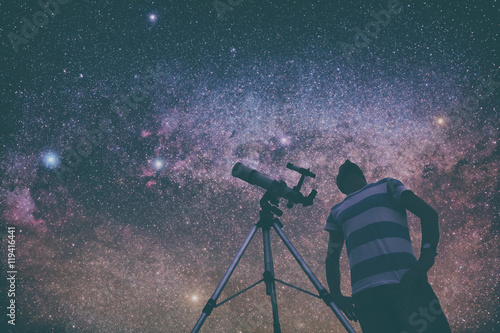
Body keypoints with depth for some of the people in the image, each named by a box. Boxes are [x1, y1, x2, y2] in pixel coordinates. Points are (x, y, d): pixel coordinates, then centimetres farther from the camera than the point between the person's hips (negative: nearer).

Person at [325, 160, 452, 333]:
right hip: (364, 293, 3)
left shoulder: (386, 186, 18)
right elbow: (332, 258, 27)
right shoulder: (337, 212, 27)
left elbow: (428, 213, 7)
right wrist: (336, 295, 10)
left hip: (405, 282, -2)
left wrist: (425, 259, -10)